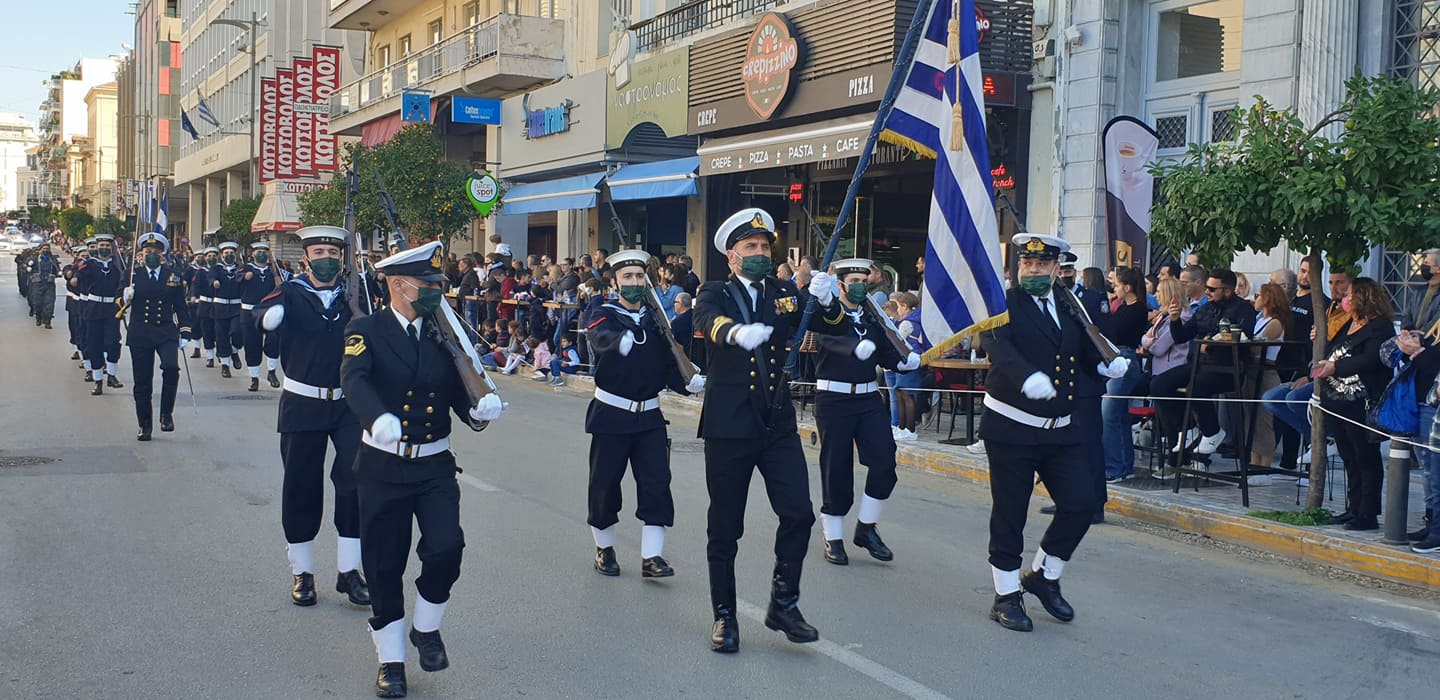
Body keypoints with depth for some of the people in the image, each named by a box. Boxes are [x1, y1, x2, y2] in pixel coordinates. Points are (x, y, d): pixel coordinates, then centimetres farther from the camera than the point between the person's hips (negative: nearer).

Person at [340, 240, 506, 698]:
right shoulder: (366, 331, -7)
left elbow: (461, 395, 2)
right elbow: (354, 379, -26)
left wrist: (479, 410, -23)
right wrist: (378, 418, -47)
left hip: (435, 466, 2)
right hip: (383, 467, -2)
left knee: (446, 550, -13)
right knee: (384, 565, 5)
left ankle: (426, 629, 16)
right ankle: (391, 659, 24)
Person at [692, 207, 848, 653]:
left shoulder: (784, 294, 8)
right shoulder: (714, 294, -1)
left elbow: (832, 327, -3)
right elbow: (709, 321, -24)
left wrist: (826, 301, -26)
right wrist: (737, 332, -48)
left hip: (779, 424, 3)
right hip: (729, 427, -2)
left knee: (799, 514, -6)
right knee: (725, 528, 6)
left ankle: (783, 604, 13)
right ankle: (724, 616, 21)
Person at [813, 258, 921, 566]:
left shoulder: (873, 318, 13)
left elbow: (887, 353, 7)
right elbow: (832, 339, -26)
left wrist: (904, 361, -16)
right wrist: (857, 347, -46)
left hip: (869, 399, 5)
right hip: (834, 399, -4)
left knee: (884, 463, -6)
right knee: (836, 469, 2)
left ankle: (866, 528, 13)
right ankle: (833, 538, 16)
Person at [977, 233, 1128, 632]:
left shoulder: (1071, 309, 11)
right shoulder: (1004, 304, -8)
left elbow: (1088, 351, 12)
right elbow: (997, 346, -26)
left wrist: (1109, 364, -12)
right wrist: (1027, 377, -44)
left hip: (1061, 430, 5)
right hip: (1012, 429, -5)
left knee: (1081, 503, 1)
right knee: (1009, 514, 4)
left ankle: (1044, 576, 24)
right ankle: (1007, 595, 20)